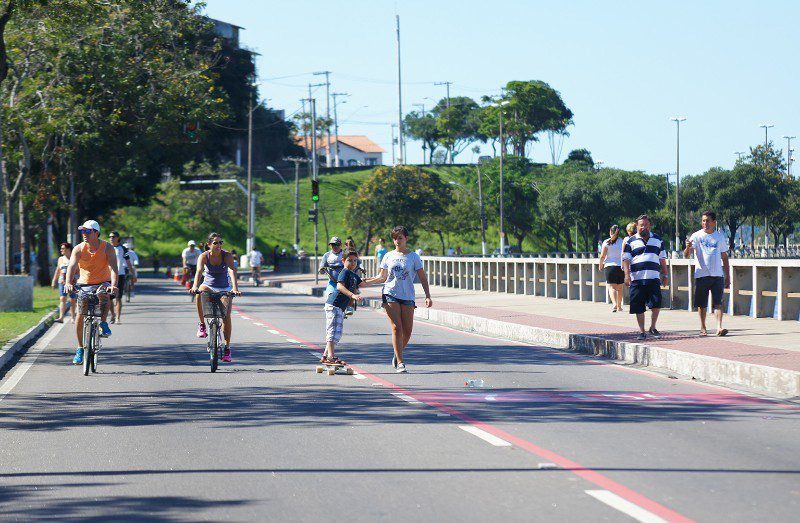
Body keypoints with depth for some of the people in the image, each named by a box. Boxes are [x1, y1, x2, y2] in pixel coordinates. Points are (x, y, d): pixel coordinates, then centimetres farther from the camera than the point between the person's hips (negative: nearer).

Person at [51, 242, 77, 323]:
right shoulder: (61, 259, 12)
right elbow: (57, 271, 18)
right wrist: (54, 282, 15)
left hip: (72, 282, -3)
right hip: (62, 282, 3)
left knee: (72, 300, 6)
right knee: (62, 299, -12)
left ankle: (73, 318, 18)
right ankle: (61, 317, -22)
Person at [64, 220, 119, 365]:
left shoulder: (107, 248, -14)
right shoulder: (79, 249, -11)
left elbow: (113, 267, -26)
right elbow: (72, 266, -26)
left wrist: (113, 285, -43)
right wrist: (68, 283, -45)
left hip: (103, 282, -2)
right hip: (84, 284, 2)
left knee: (104, 293, -38)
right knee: (79, 316, -6)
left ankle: (103, 323, -19)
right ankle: (80, 349, 7)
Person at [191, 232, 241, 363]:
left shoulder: (227, 255, -16)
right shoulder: (204, 256, -15)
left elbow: (232, 271, -30)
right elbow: (199, 271, -32)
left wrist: (235, 288, -47)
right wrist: (195, 286, -51)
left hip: (224, 288, 0)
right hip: (209, 286, 0)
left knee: (226, 316, -15)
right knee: (200, 293, -35)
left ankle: (227, 348, -3)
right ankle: (202, 325, -19)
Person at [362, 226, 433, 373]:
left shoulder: (413, 256, 4)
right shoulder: (389, 256, 9)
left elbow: (422, 278, 4)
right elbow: (382, 277, 14)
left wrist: (428, 296, -5)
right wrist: (365, 282, 0)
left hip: (408, 296, 0)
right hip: (390, 295, 0)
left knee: (407, 330, -1)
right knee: (396, 328, -10)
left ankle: (397, 356, 23)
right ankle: (400, 362, -9)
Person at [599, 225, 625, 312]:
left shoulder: (607, 242, -3)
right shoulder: (622, 242, 4)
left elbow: (602, 256, -7)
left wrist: (600, 265, 9)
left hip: (610, 266, -3)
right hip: (621, 266, 3)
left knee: (611, 287, -8)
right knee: (619, 287, 16)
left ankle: (614, 304, -28)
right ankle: (619, 306, 26)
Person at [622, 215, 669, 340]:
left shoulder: (657, 240, 16)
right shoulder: (631, 241, 7)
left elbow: (662, 259, 20)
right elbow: (626, 259, 1)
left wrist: (665, 275, 16)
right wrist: (627, 274, -12)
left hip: (653, 279, 1)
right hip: (637, 279, -1)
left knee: (656, 303, -11)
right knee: (639, 308, 0)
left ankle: (652, 327, 8)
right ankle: (641, 331, 11)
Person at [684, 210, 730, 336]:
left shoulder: (720, 237, 9)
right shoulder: (696, 236, 1)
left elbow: (724, 257, 16)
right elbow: (687, 255, -9)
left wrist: (728, 276, 13)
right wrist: (688, 248, -33)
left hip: (717, 275, 1)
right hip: (701, 275, -1)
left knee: (718, 302, -9)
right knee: (701, 304, 5)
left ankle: (719, 327, -16)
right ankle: (703, 328, 15)